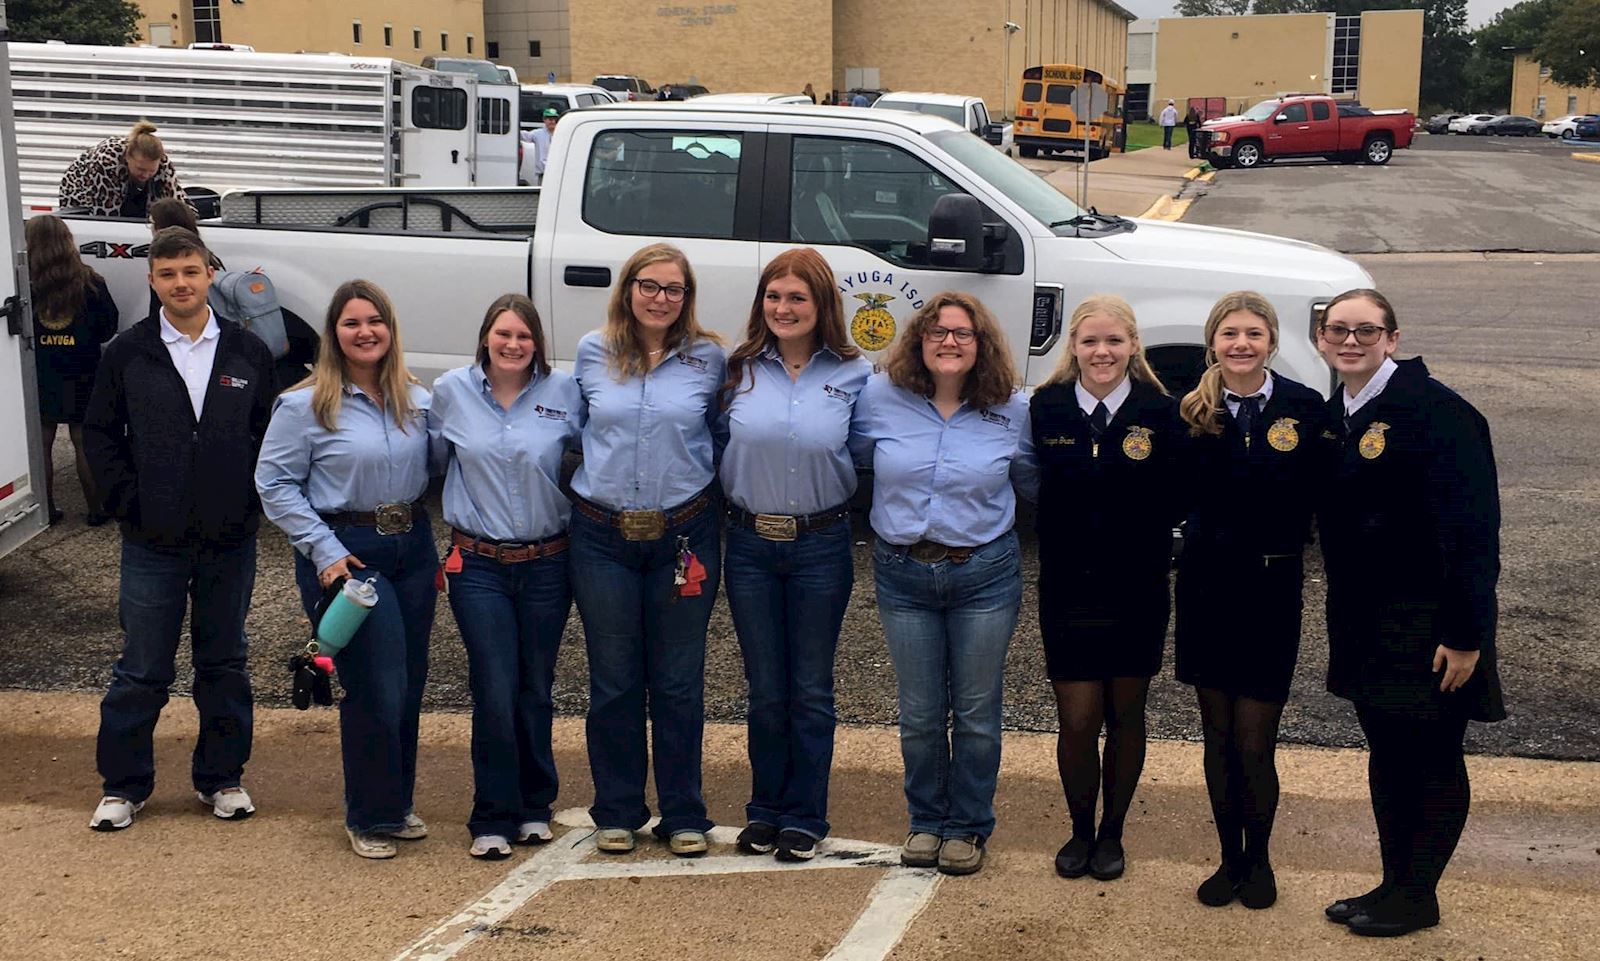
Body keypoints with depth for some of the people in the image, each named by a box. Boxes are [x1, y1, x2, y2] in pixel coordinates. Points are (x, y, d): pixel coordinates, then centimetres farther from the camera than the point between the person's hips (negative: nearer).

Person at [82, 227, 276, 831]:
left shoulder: (247, 354, 2)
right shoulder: (127, 354, 0)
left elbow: (270, 436, 7)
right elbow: (100, 435, 5)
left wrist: (251, 503, -2)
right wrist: (127, 503, -4)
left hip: (231, 540, 1)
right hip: (153, 543, -1)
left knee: (225, 665, 11)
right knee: (142, 670, 6)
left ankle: (221, 777, 24)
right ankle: (123, 783, 19)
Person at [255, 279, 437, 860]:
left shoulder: (418, 400, 8)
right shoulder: (305, 405, -7)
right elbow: (275, 483, -6)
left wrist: (428, 539, 5)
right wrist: (323, 550, -13)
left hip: (413, 547, 5)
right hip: (347, 552, -5)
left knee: (409, 687, 10)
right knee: (376, 692, -7)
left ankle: (397, 805, 28)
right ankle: (369, 818, 11)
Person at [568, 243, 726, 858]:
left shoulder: (708, 358, -1)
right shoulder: (592, 353, 2)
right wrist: (601, 472, 13)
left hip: (684, 535, -1)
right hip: (602, 536, 1)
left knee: (678, 684, 6)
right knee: (614, 682, 8)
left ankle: (684, 816, 18)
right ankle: (617, 812, 22)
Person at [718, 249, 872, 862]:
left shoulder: (854, 374, -4)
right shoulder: (739, 370, 0)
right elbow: (718, 444, 11)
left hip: (821, 546, -1)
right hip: (749, 543, 1)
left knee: (811, 690, 7)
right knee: (765, 689, 10)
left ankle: (804, 817, 20)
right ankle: (765, 810, 25)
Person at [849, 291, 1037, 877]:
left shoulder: (1012, 411, -2)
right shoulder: (881, 397, -4)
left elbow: (1036, 483, 12)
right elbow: (850, 460, 12)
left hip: (985, 575, 0)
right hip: (903, 573, 1)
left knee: (975, 713, 8)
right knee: (919, 714, 9)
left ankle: (968, 827, 25)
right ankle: (926, 820, 28)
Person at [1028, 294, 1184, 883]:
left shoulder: (1159, 413, -6)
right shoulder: (1047, 408, -2)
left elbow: (1175, 507, -8)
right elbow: (1037, 488, -2)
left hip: (1136, 592, 0)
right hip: (1067, 590, 0)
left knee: (1124, 717, 13)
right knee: (1077, 722, 2)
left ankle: (1112, 833, 30)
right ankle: (1080, 830, 25)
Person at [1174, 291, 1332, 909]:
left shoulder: (1304, 407, -4)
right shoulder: (1192, 412, 0)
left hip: (1272, 586, -2)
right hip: (1206, 583, 2)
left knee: (1253, 743, 0)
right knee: (1218, 735, 10)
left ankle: (1259, 859, 23)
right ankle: (1230, 858, 27)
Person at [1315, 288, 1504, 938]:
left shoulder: (1438, 412, -16)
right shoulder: (1332, 418, 6)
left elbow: (1473, 529, -19)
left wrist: (1465, 634, -22)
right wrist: (1344, 623, 8)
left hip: (1427, 624, -7)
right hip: (1363, 620, 7)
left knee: (1432, 758, 6)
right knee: (1385, 752, 17)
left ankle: (1418, 897, 20)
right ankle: (1395, 884, 30)